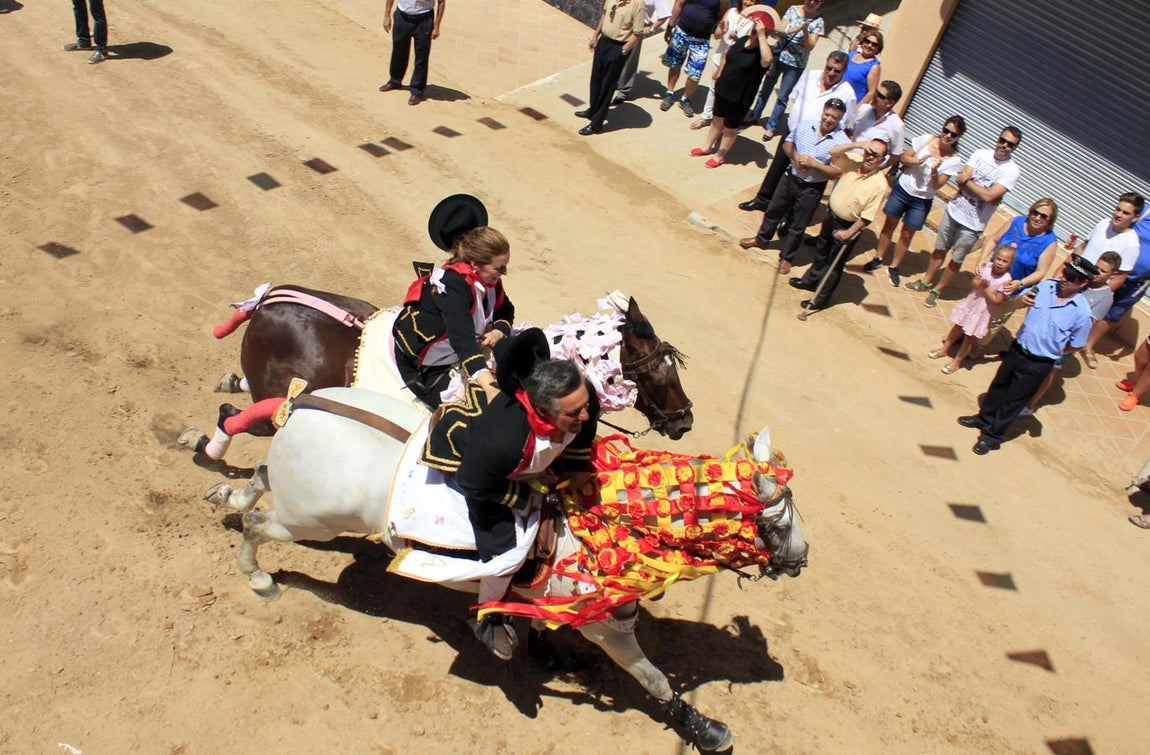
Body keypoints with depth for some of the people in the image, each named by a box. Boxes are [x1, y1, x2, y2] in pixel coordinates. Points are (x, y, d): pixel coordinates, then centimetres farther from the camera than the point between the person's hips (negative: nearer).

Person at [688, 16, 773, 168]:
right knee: (718, 119, 24)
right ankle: (708, 147, 42)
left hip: (740, 98, -6)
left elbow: (767, 60, -46)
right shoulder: (742, 40, -4)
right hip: (722, 89, 6)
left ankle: (720, 155, 30)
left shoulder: (763, 51, -21)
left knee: (730, 127, 12)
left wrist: (761, 36, -42)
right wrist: (719, 74, 16)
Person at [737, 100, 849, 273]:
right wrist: (794, 156, -14)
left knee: (798, 226, 11)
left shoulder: (841, 142, -19)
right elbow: (787, 143, 6)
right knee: (773, 210, 22)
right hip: (790, 178, 4)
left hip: (812, 189, -4)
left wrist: (814, 163, -27)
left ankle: (786, 257, 31)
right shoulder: (805, 126, -8)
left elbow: (838, 172, -19)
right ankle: (761, 239, 47)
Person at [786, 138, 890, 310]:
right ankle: (810, 281, 48)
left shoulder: (879, 185, -24)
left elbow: (867, 216, -22)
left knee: (835, 265, 8)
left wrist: (849, 233, -22)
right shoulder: (852, 165, -9)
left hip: (848, 227, -6)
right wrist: (857, 144, -25)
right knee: (821, 253, 26)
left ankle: (821, 299, 22)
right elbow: (833, 152, -15)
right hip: (831, 216, 6)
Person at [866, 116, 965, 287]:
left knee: (907, 235, 10)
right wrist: (918, 161, -24)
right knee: (889, 225, 13)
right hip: (902, 189, 1)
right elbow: (903, 158, -5)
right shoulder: (926, 139, -12)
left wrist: (934, 171, -34)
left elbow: (937, 185, -15)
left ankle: (894, 267, 26)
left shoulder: (954, 160, -15)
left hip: (922, 200, -1)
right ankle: (878, 259, 31)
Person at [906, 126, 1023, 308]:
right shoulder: (981, 153, -3)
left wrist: (967, 181, -14)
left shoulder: (1012, 171, -15)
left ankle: (938, 290, 27)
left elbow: (989, 196, -24)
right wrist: (981, 192, -22)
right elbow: (961, 179, -11)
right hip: (953, 211, 3)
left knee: (956, 259, 10)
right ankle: (926, 281, 35)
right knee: (940, 249, 17)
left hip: (972, 224, -3)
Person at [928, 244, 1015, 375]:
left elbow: (996, 300, -23)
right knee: (957, 327, 21)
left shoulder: (1005, 280, -24)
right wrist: (978, 282, -23)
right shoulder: (987, 266, -10)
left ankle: (956, 361, 24)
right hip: (970, 303, 5)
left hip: (982, 311, -5)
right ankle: (944, 349, 41)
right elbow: (975, 283, -1)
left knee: (970, 337, 9)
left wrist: (985, 288, -25)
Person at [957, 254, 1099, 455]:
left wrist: (1049, 350, -2)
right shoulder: (1046, 286, -10)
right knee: (998, 386, 23)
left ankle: (992, 435, 30)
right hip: (1016, 349, 4)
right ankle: (984, 418, 47)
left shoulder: (1082, 312, -21)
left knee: (1014, 400, 11)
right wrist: (1023, 300, -16)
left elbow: (1074, 346, -9)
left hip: (1038, 365, -4)